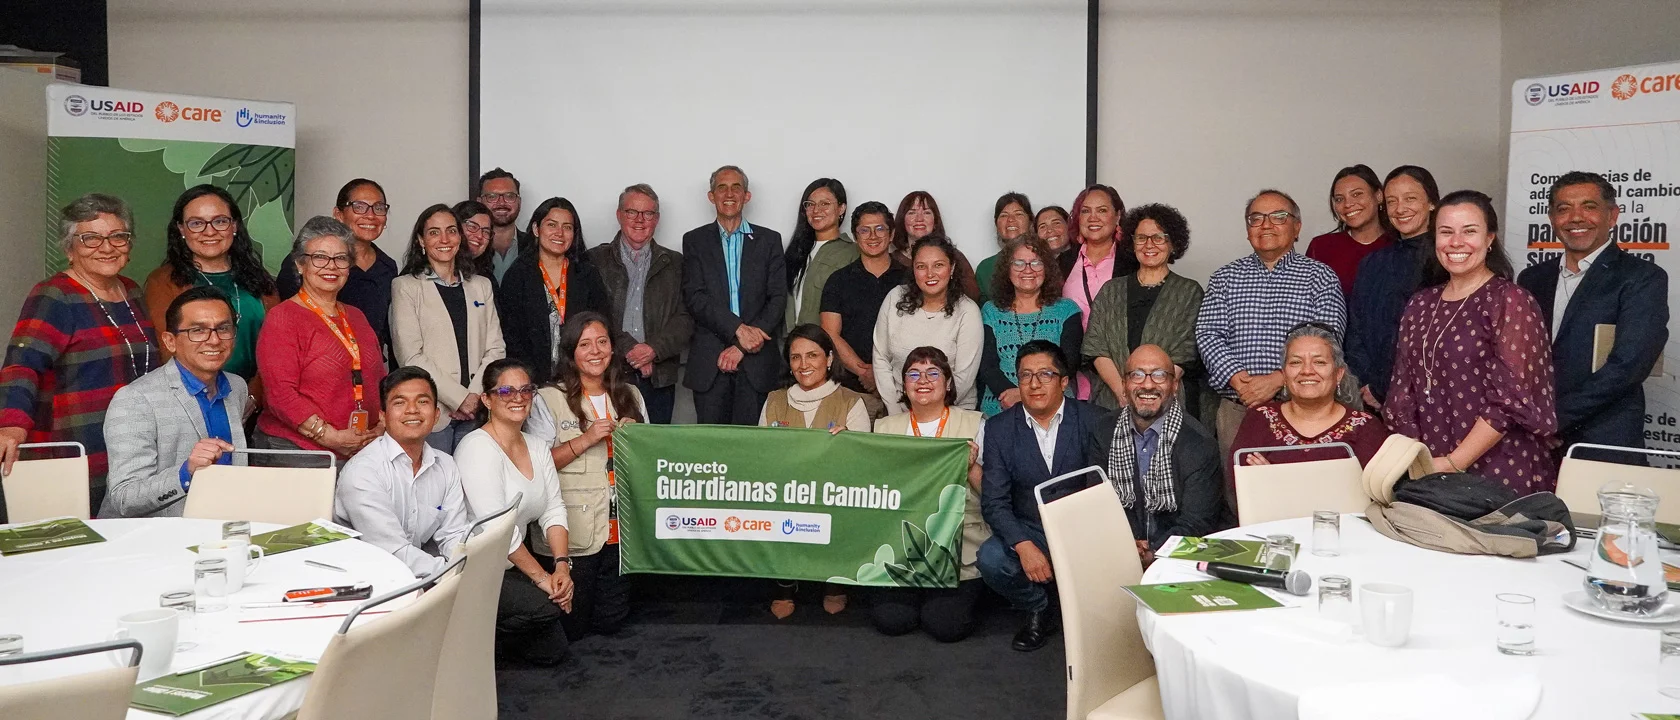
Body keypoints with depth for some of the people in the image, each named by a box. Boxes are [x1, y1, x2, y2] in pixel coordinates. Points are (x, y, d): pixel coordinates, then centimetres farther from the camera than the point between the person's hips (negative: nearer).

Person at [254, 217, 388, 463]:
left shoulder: (356, 317, 17)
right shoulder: (283, 318, -4)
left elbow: (380, 382, 16)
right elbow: (281, 393, -13)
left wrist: (383, 428, -1)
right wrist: (331, 437, -19)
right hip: (293, 450, -5)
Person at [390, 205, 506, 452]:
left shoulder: (481, 286, 17)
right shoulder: (405, 287, 3)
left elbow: (495, 348, 9)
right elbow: (411, 357, -6)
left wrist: (475, 396, -6)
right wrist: (459, 398, -11)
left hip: (474, 413, 3)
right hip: (430, 413, -3)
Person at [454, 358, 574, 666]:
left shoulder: (538, 447, 10)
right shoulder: (478, 448, -16)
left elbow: (554, 509, 4)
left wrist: (562, 565, -12)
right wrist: (541, 576, -21)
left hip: (513, 565, 8)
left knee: (552, 651, -3)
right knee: (546, 605, -26)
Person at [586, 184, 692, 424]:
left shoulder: (674, 263, 13)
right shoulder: (595, 260, 8)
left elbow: (686, 318, 5)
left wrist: (655, 349, -11)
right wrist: (628, 348, -12)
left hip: (658, 378, 2)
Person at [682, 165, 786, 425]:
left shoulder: (769, 240, 11)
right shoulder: (695, 241, 10)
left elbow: (778, 300, 2)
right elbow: (694, 298, -2)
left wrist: (742, 347, -8)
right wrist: (738, 329, -16)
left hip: (756, 363, 0)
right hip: (709, 363, 0)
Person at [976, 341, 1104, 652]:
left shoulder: (1094, 422, -4)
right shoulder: (998, 429, 0)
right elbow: (994, 502, -5)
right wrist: (1024, 546, -22)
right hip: (1028, 531, 2)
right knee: (990, 559, -27)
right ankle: (1039, 612, 5)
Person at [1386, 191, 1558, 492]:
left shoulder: (1511, 302, -8)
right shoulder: (1420, 305, 8)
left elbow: (1512, 400, -14)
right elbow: (1405, 393, 9)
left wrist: (1452, 463, -17)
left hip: (1501, 473, -5)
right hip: (1428, 473, 5)